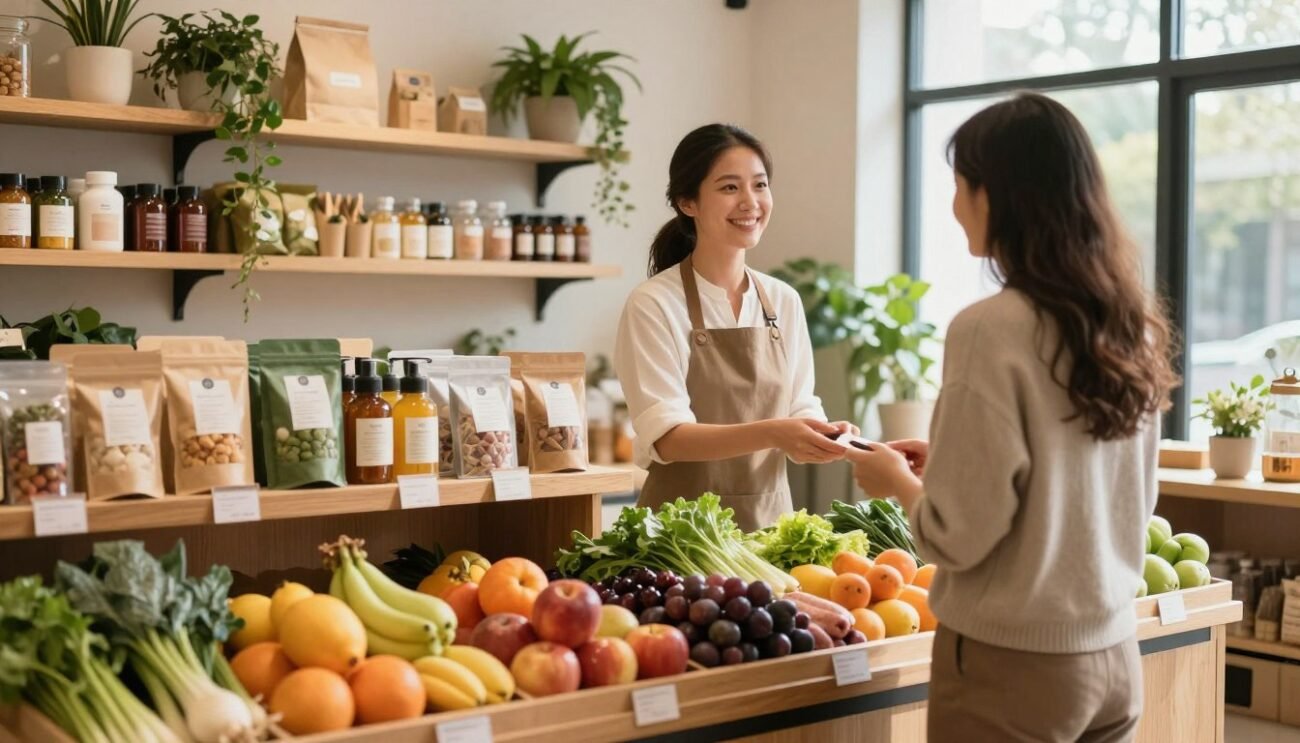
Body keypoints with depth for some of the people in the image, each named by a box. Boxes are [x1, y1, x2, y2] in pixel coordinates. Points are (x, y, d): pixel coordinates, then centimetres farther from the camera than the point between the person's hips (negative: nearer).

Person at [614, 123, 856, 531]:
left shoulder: (784, 301, 5)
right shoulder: (653, 304, -9)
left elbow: (800, 414, 6)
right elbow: (667, 437, -17)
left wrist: (827, 436, -16)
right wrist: (771, 434, -30)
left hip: (770, 519, 4)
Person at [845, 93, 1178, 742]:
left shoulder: (990, 329, -18)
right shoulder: (1132, 327, 2)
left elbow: (958, 536, -17)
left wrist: (900, 481, 3)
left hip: (1010, 662, -6)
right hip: (1113, 655, 6)